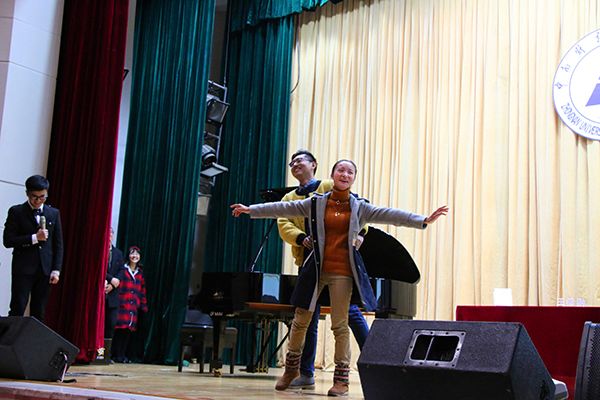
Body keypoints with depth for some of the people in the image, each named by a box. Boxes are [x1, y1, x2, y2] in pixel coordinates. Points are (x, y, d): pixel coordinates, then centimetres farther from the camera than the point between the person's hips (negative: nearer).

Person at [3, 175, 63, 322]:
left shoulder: (54, 213, 10)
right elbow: (8, 241, -5)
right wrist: (34, 238, -15)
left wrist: (56, 270, 1)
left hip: (45, 270, 3)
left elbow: (58, 244, 10)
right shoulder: (16, 212, 1)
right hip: (23, 269, -3)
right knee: (17, 311, -6)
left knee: (38, 314, 5)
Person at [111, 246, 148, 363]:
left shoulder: (140, 273, 18)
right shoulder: (123, 270, 2)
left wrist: (144, 305, 16)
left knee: (129, 330, 3)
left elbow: (142, 290, 20)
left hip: (134, 306, 5)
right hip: (122, 304, -5)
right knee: (120, 328, -7)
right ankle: (116, 355, -1)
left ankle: (123, 355, 10)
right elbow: (117, 283, -7)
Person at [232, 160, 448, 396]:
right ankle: (292, 368, 28)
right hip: (316, 269, 1)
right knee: (300, 320, 9)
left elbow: (391, 215, -5)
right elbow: (283, 208, 4)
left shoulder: (360, 207, 4)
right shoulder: (316, 203, 4)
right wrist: (251, 210, 2)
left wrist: (424, 220, -14)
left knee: (340, 325, -1)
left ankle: (341, 379, 9)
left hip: (342, 272, -1)